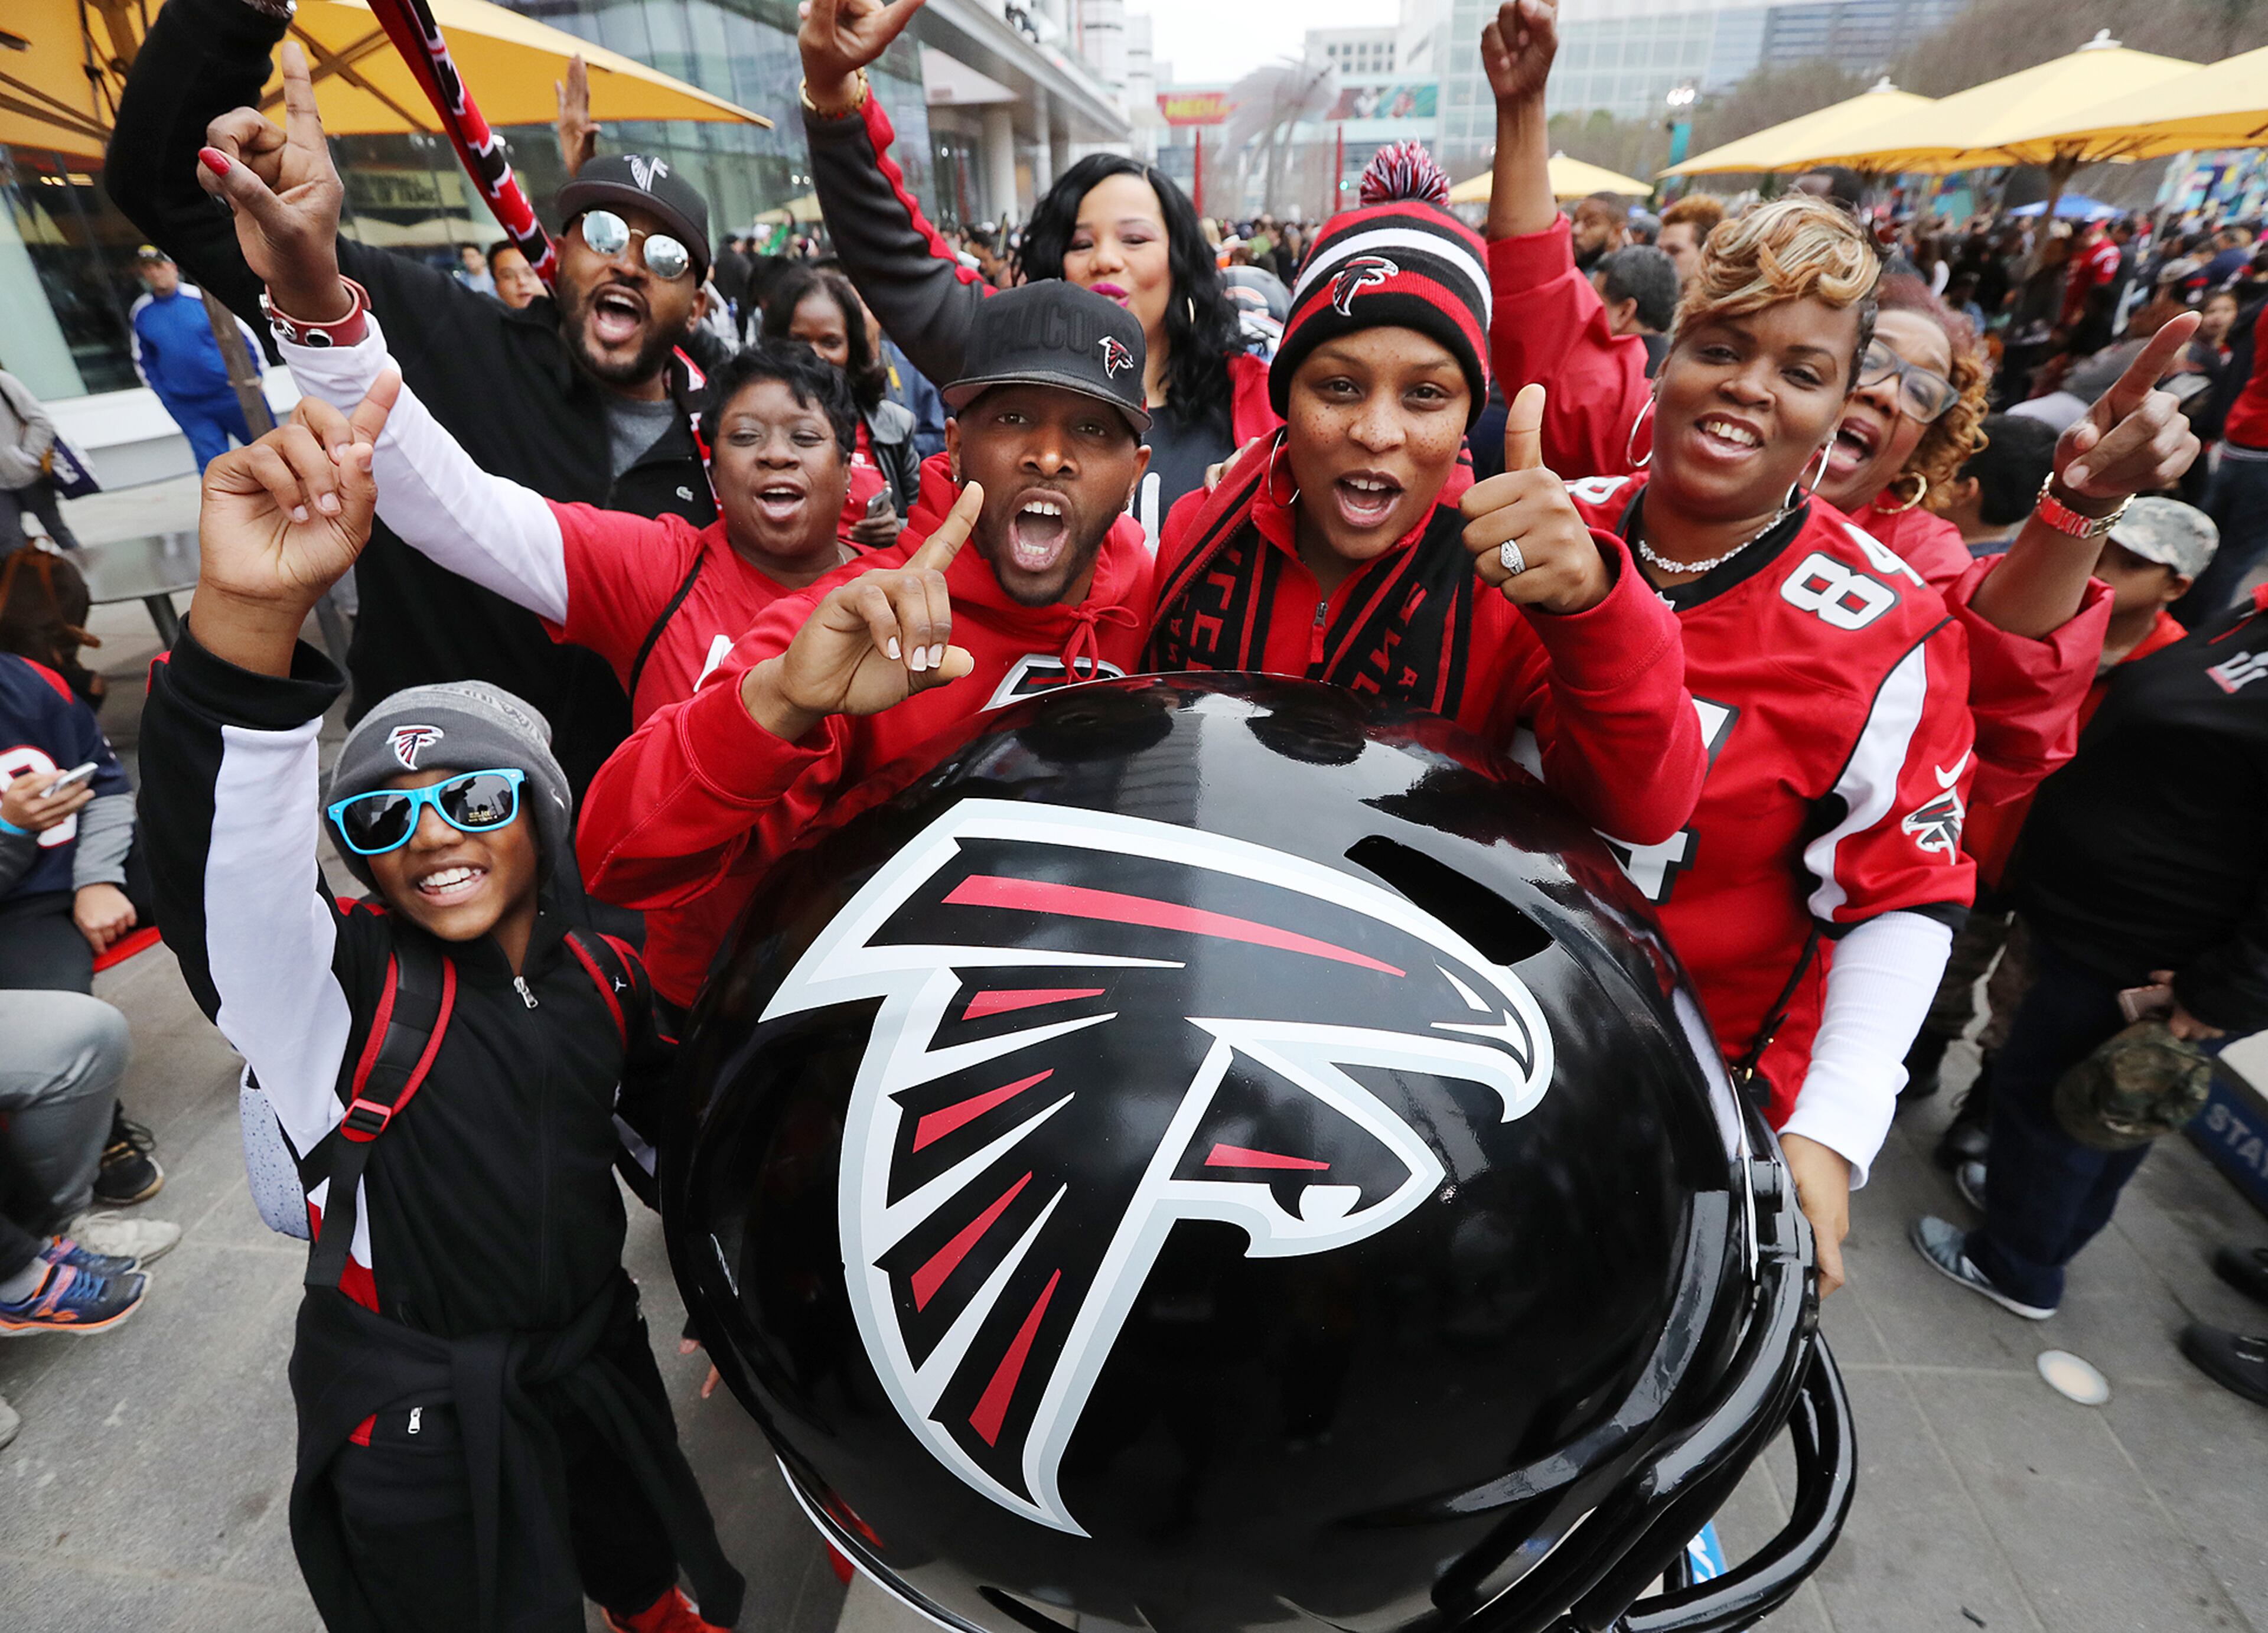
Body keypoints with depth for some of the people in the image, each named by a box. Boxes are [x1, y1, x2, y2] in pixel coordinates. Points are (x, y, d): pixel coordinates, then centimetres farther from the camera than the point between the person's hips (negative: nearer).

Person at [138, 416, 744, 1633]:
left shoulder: (601, 973, -5)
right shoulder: (334, 980, -16)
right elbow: (222, 853, -37)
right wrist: (248, 614, -53)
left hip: (601, 1369, 4)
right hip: (417, 1426, -3)